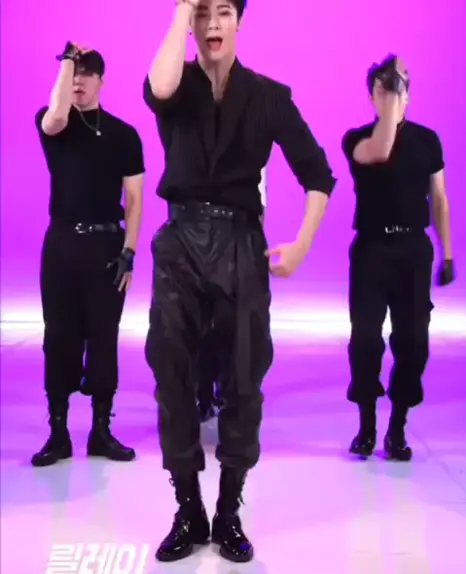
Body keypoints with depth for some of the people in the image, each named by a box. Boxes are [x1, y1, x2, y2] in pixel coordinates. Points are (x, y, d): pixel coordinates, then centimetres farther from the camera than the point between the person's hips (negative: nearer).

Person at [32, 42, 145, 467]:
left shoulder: (123, 134, 4)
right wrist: (66, 60, -14)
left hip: (107, 245, 0)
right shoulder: (52, 123, 4)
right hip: (62, 243, 0)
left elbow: (134, 198, 2)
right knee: (59, 338, 2)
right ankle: (58, 432, 11)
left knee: (103, 339, 4)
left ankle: (102, 430, 14)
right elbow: (55, 119, -23)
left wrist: (128, 252, -7)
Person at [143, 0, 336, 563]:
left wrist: (301, 244, -6)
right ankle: (188, 512, 15)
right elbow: (158, 90, -25)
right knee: (172, 377, 1)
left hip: (242, 246, 0)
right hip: (180, 243, 1)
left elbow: (317, 174, 2)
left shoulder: (268, 95, 1)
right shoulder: (178, 86, 2)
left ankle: (229, 513, 18)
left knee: (243, 381, 3)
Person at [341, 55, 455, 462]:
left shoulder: (427, 139, 7)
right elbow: (380, 152, -26)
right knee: (366, 338, -3)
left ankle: (397, 429, 13)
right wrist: (390, 97, -23)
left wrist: (447, 253, 6)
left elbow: (438, 199, 9)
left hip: (414, 248, 2)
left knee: (412, 339, 1)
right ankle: (366, 427, 12)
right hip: (371, 248, -2)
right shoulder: (357, 139, -1)